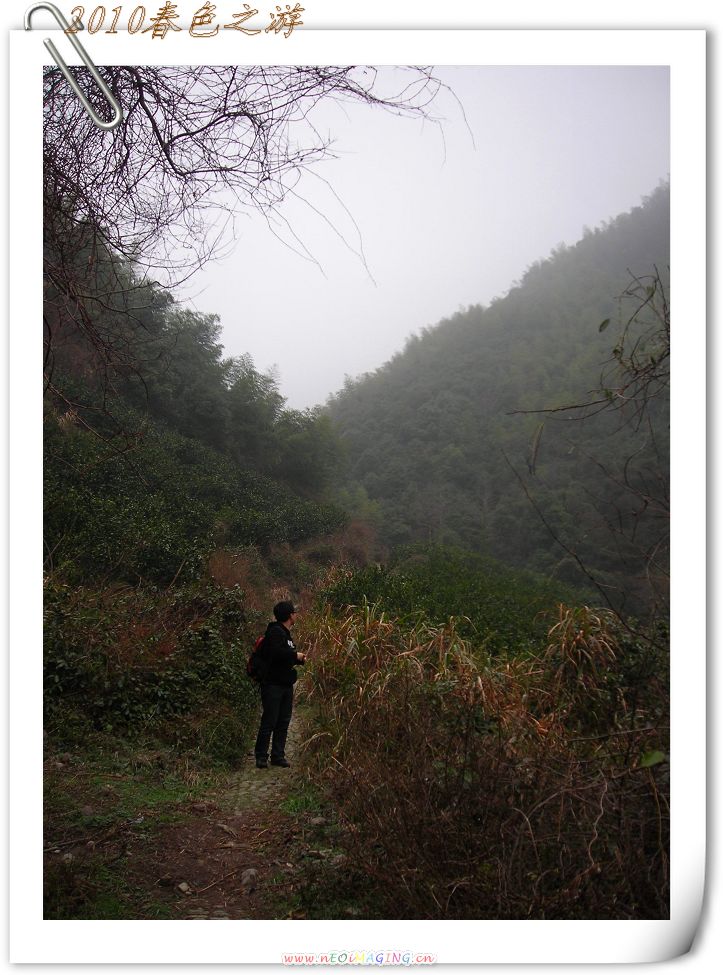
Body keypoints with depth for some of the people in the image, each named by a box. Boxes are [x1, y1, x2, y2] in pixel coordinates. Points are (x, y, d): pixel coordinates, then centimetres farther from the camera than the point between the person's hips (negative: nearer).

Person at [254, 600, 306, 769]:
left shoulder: (285, 633, 18)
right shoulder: (276, 631, -13)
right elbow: (276, 652, -28)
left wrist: (299, 659, 6)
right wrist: (295, 655, -16)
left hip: (286, 685, 9)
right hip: (273, 684, -9)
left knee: (283, 722, 10)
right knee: (269, 721, -4)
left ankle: (278, 755, 17)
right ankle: (261, 757, 5)